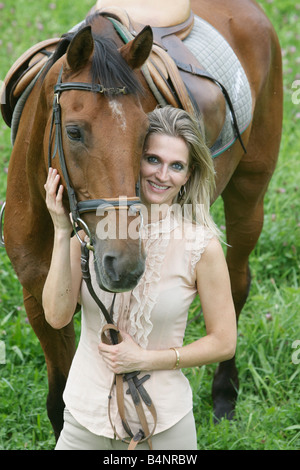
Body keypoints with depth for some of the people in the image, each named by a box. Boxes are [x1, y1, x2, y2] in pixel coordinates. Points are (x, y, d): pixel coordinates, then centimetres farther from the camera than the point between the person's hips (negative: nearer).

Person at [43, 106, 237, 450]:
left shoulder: (202, 247, -12)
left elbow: (223, 343, -6)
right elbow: (57, 315, -13)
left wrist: (145, 359, -15)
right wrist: (62, 232, -20)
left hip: (163, 424, -1)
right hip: (84, 418, 2)